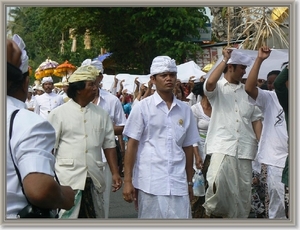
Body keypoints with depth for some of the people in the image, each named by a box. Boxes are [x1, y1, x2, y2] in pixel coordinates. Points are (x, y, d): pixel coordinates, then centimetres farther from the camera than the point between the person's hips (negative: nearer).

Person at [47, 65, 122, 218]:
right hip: (67, 179, -4)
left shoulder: (101, 114, 9)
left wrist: (115, 173, 6)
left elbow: (109, 145, 12)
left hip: (95, 179, 4)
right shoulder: (58, 114, -1)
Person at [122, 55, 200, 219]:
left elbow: (187, 147, 14)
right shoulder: (142, 107, 0)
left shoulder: (185, 110, 10)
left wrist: (189, 182, 14)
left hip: (178, 184, 3)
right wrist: (128, 181, -5)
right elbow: (132, 144, -1)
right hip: (149, 183, -3)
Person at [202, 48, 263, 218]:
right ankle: (214, 213, -1)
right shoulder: (218, 88, 4)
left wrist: (261, 145, 4)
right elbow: (210, 82, -21)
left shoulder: (247, 91, 17)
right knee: (218, 182, -25)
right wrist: (225, 59, -10)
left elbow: (256, 119, 16)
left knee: (243, 192, 6)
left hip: (244, 149, 5)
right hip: (222, 147, -5)